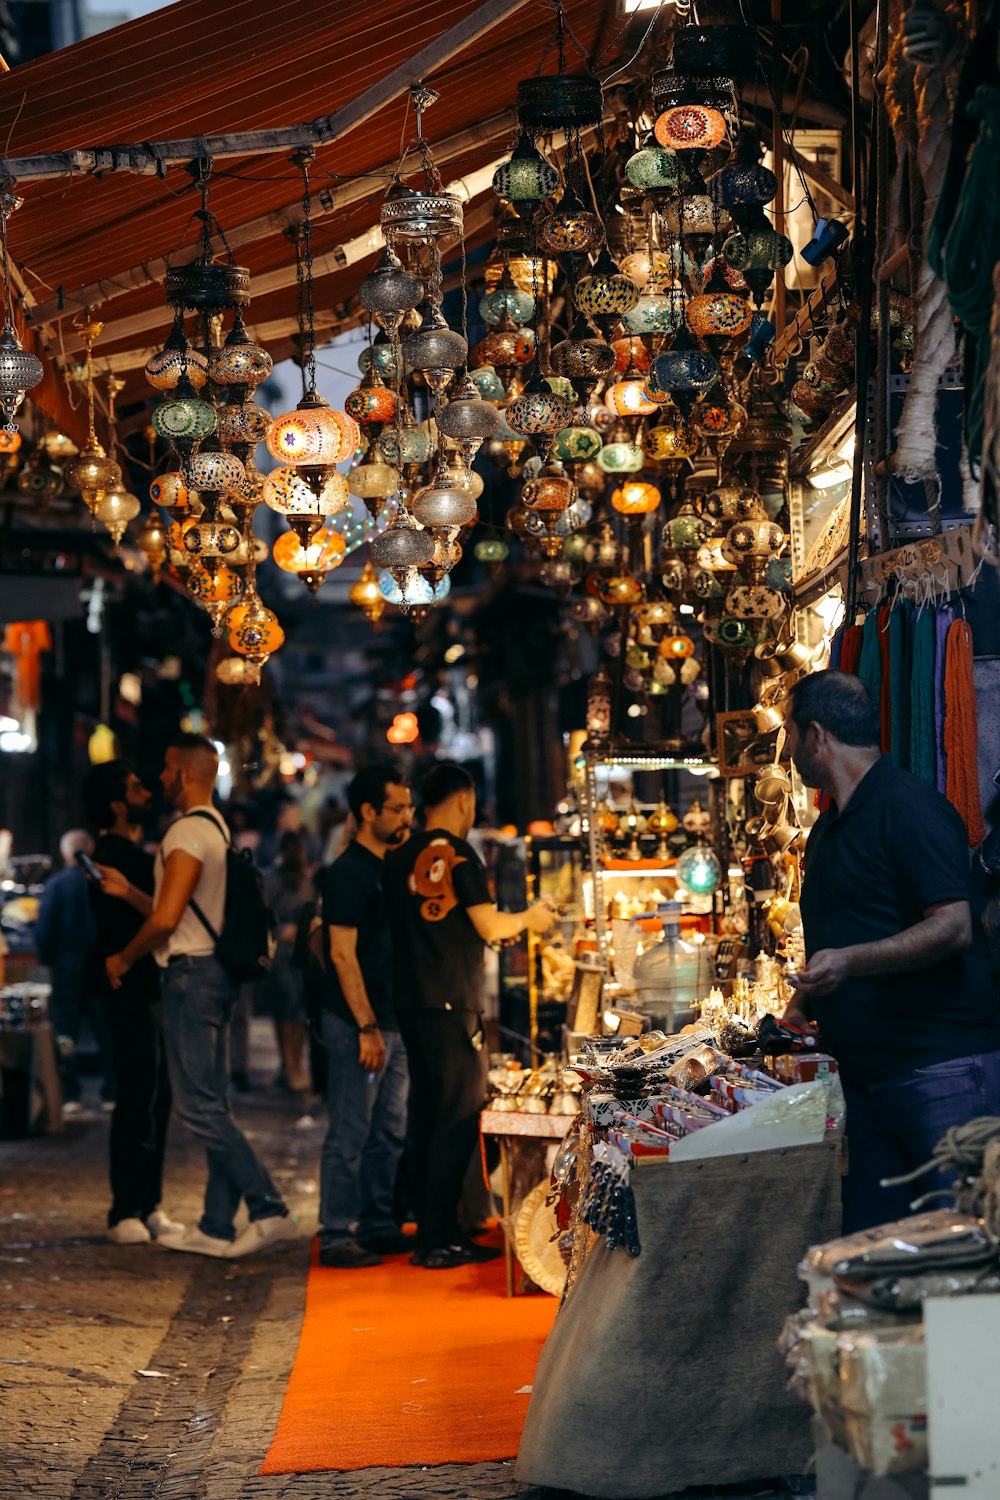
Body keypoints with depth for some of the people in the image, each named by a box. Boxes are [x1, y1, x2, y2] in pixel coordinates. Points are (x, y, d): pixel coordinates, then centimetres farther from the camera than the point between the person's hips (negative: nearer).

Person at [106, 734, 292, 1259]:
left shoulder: (188, 832, -14)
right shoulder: (217, 828, 18)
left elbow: (166, 919, -20)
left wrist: (123, 959, -6)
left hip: (191, 974, -10)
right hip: (213, 972, 10)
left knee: (198, 1105, -9)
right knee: (212, 1103, 10)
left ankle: (269, 1208, -14)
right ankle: (217, 1227, 12)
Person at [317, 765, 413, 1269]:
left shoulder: (389, 868, 15)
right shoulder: (348, 873, -13)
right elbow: (343, 953, -17)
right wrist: (367, 1028, -20)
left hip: (390, 1020, 9)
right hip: (357, 1024, -9)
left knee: (390, 1131, 13)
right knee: (350, 1134, -5)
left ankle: (378, 1225, 21)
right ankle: (336, 1236, 0)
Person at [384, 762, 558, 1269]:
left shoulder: (399, 859, 11)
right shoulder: (459, 855, -11)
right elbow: (488, 926, -12)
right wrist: (527, 919, 9)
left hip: (411, 1003, 8)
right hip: (452, 1005, -8)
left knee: (426, 1115, 12)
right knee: (459, 1118, -3)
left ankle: (430, 1231, 16)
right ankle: (440, 1240, -4)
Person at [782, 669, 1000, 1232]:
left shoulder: (909, 806, -10)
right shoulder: (829, 828, 21)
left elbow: (954, 929, -19)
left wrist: (850, 962, -27)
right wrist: (803, 1007, 18)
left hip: (941, 1069, -9)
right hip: (865, 1075, 9)